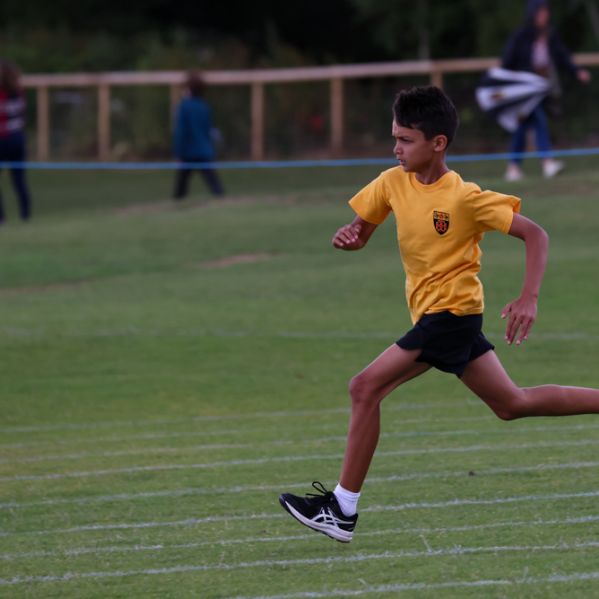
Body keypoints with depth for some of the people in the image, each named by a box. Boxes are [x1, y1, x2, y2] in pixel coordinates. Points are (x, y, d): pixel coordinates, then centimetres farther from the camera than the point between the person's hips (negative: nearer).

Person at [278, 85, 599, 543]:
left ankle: (343, 509, -10)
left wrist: (529, 298, -27)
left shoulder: (465, 197, -19)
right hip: (434, 314, 8)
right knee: (513, 404, 15)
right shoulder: (393, 183, 1)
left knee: (366, 388, -14)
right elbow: (360, 232, 11)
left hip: (451, 312, -8)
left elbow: (535, 234, -16)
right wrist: (346, 237, -14)